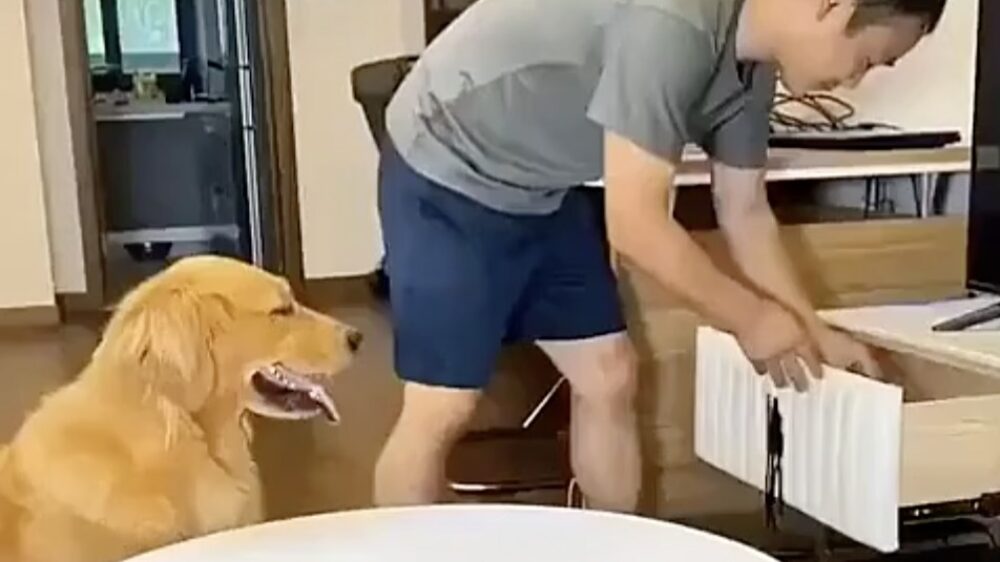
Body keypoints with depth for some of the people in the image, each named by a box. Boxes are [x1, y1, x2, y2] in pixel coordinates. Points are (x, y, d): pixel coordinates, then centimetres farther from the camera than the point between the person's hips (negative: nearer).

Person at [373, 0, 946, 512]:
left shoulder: (753, 66, -2)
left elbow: (746, 212, 10)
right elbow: (636, 225, -29)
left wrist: (813, 331, 9)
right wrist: (750, 319, -17)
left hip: (540, 188, 9)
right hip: (445, 174, -8)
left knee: (608, 377, 8)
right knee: (444, 410, -7)